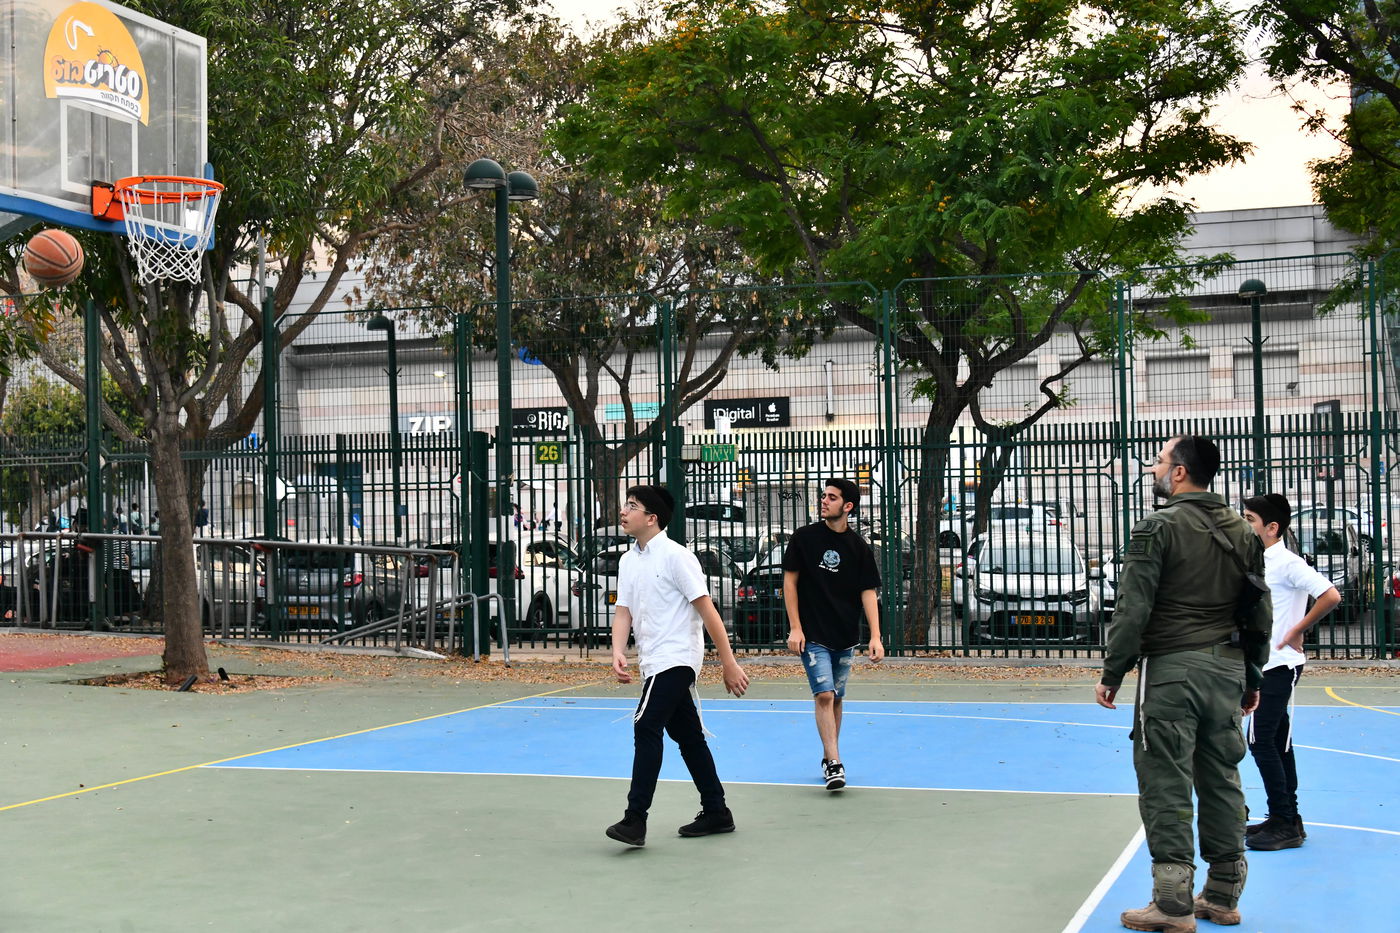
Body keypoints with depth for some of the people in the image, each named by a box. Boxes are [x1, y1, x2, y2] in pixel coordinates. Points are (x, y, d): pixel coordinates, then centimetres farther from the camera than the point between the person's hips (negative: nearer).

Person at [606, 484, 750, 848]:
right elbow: (624, 613, 9)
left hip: (676, 658, -8)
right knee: (687, 735, 12)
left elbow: (707, 611, -14)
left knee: (646, 727, -16)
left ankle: (635, 820, -16)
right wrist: (618, 653, -11)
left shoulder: (676, 556, -13)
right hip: (655, 663, 8)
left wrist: (729, 664, -15)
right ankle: (716, 813, 20)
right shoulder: (628, 561, 11)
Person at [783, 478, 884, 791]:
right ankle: (834, 764, -15)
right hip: (812, 636, -3)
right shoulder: (804, 538, -3)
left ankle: (828, 758, 25)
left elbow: (868, 592, -1)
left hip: (846, 638, 3)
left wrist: (875, 636, -11)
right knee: (824, 695, -14)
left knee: (836, 699, 11)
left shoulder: (859, 547, 1)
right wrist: (795, 628, -7)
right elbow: (789, 581, 0)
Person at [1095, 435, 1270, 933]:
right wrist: (1252, 678, 22)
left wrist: (1111, 674, -7)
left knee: (1166, 786, -3)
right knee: (1222, 783, 13)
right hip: (1228, 669, 7)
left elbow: (1133, 610, -14)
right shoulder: (1242, 533, 11)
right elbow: (1260, 613, 15)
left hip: (1171, 670, -7)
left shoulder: (1158, 528, -9)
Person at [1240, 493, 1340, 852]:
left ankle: (1285, 824, -4)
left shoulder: (1287, 563, -14)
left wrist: (1297, 631, -17)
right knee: (1277, 743, 12)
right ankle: (1287, 819, 20)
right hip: (1262, 665, 9)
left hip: (1279, 666, -9)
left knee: (1261, 742, -9)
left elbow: (1330, 596, -23)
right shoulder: (1259, 562, 12)